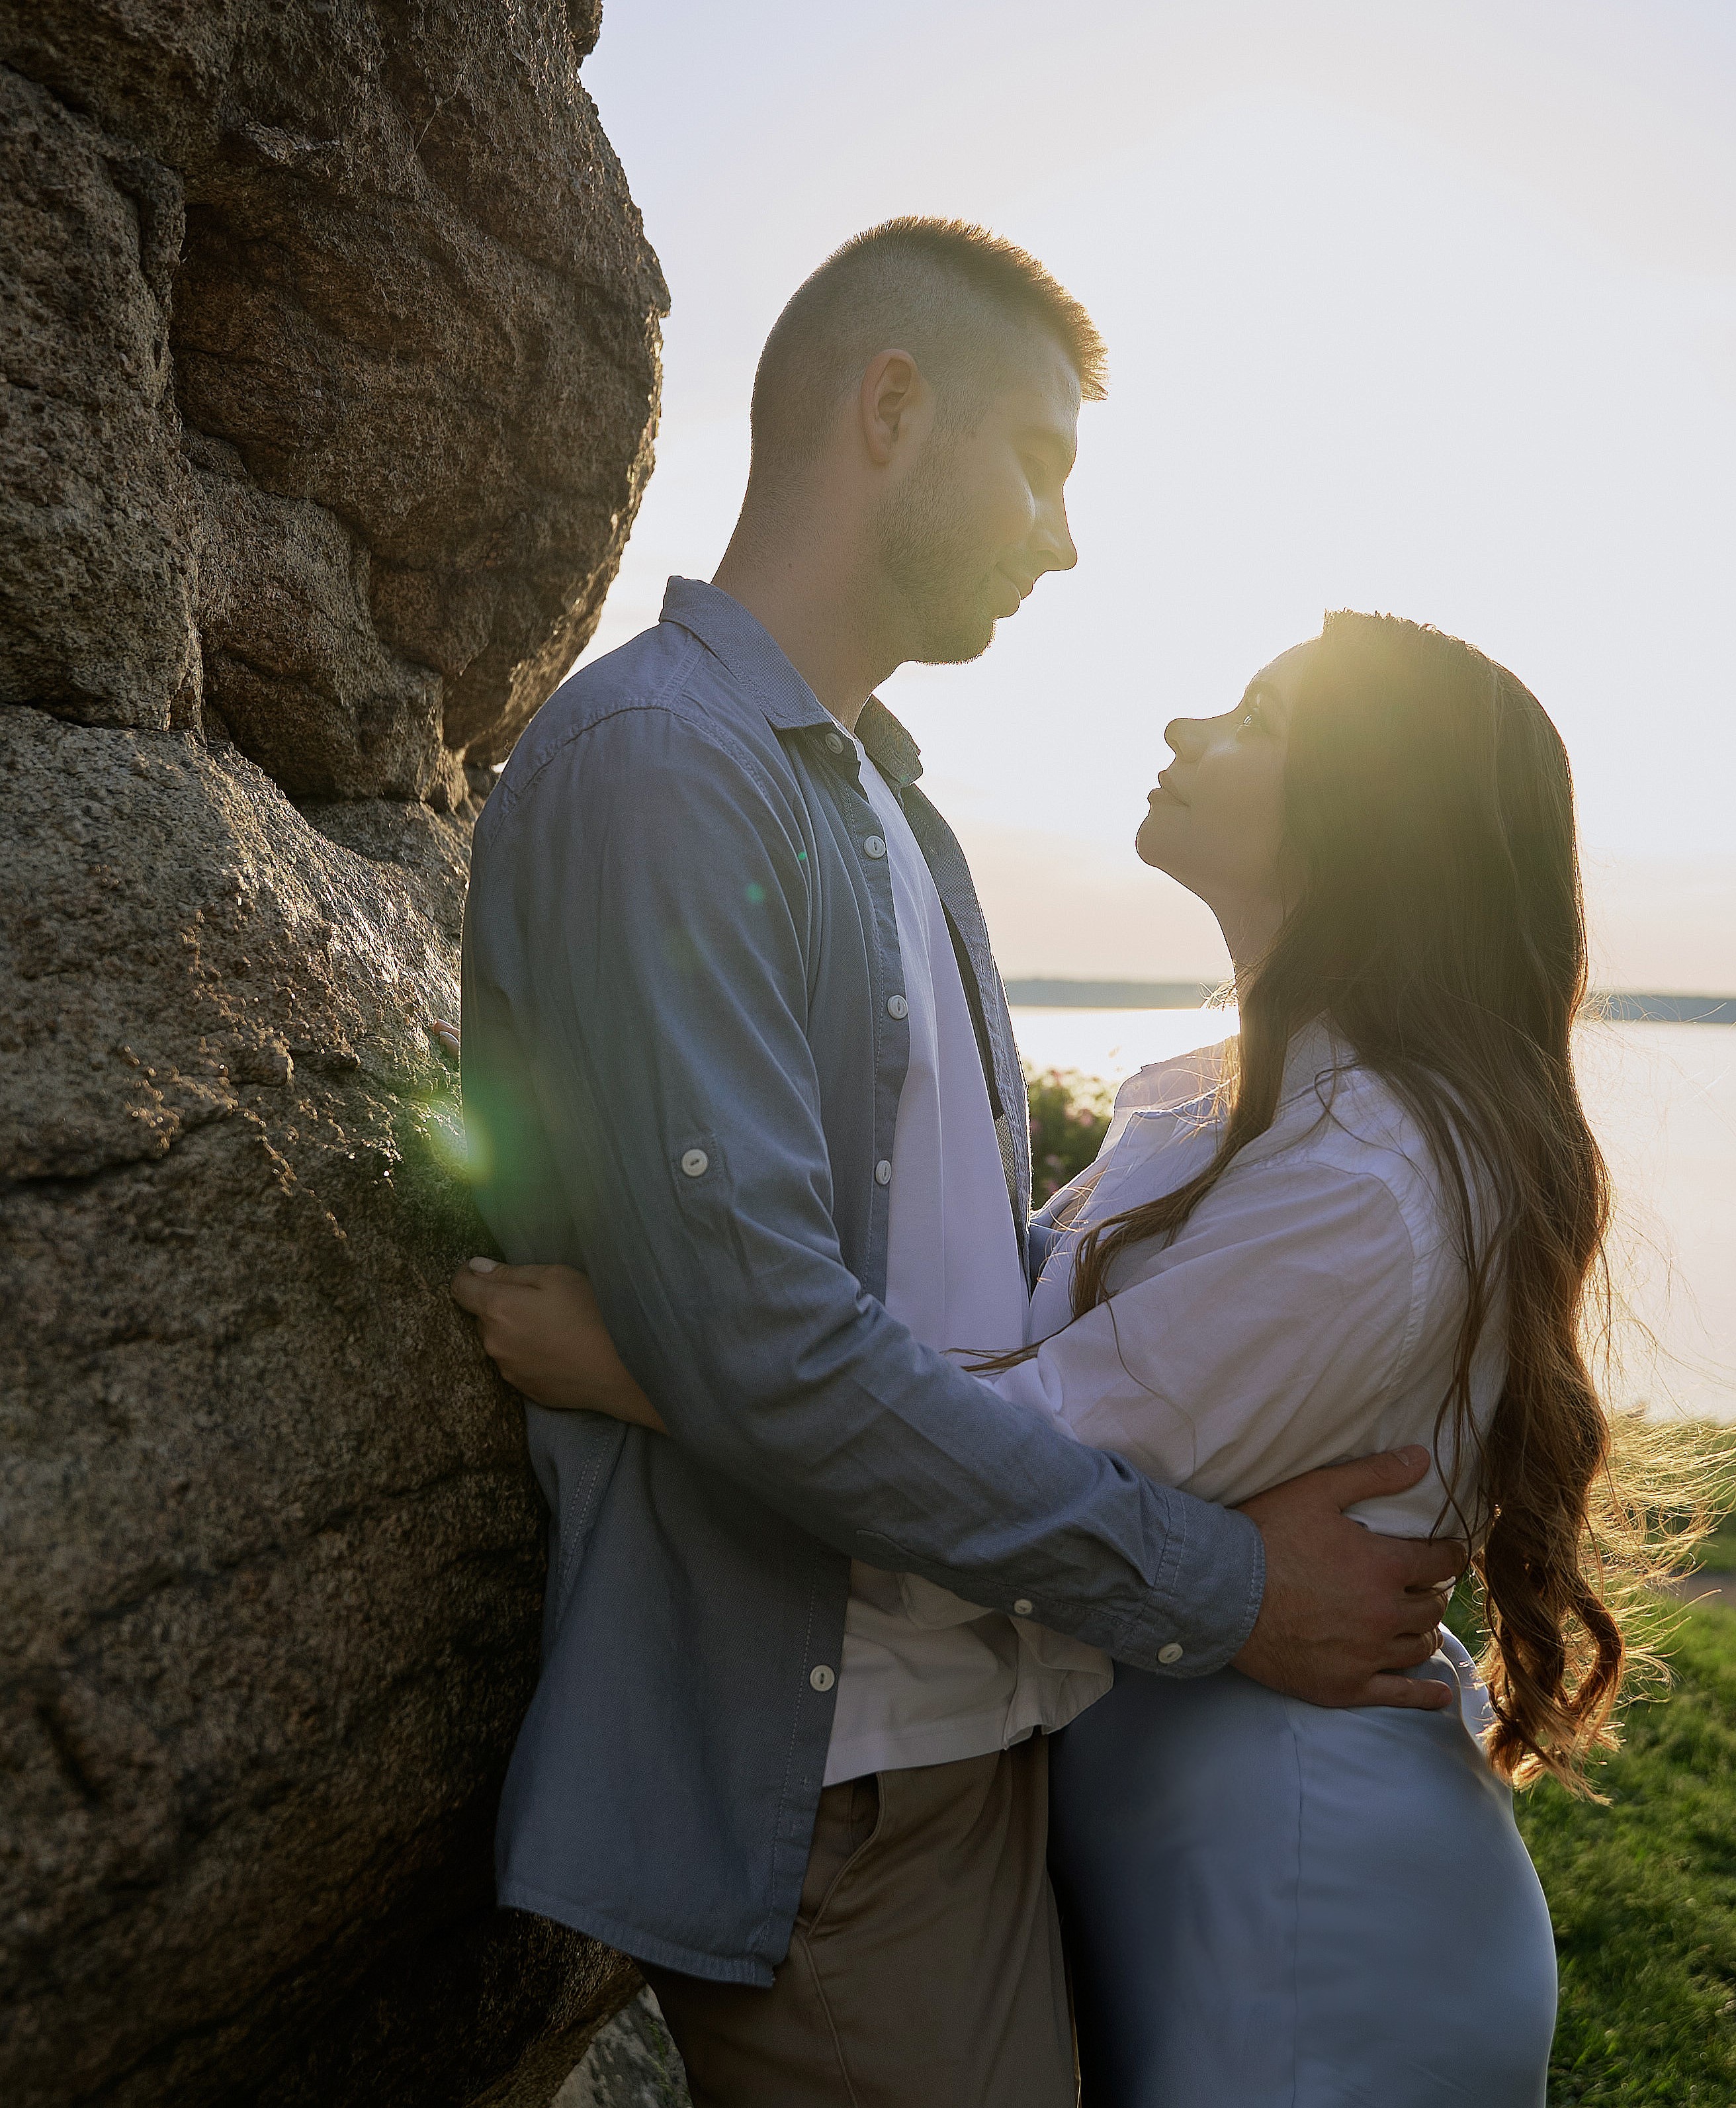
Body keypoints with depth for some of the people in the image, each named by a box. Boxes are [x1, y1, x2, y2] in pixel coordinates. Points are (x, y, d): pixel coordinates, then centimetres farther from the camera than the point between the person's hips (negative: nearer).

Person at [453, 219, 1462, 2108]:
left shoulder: (890, 803, 14)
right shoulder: (649, 762, -18)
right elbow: (760, 1353, -26)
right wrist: (1216, 1588, -16)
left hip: (984, 1716, 9)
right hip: (819, 1788, -9)